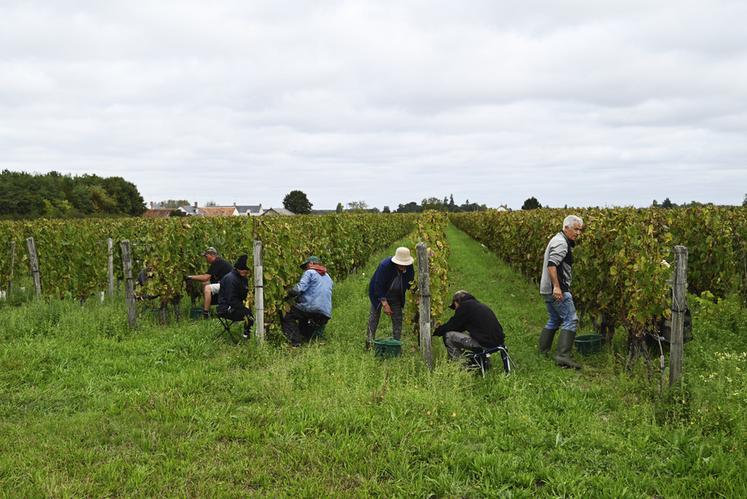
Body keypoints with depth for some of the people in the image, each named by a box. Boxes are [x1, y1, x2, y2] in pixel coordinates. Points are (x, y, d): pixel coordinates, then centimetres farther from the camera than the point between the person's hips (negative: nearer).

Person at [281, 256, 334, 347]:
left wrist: (289, 293, 6)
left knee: (288, 318, 8)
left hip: (311, 308, -7)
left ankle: (295, 343, -8)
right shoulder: (328, 278, 25)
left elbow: (299, 289, -13)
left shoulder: (310, 273, 0)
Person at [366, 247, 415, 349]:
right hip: (379, 295, -4)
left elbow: (410, 283, 1)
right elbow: (378, 286, -27)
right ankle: (369, 344, 7)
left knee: (398, 320, 1)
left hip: (396, 297, 4)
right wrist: (385, 304, -27)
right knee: (374, 318, 0)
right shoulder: (385, 265, -32)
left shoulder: (409, 267, -18)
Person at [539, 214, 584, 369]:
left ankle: (543, 352, 25)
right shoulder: (561, 243, -14)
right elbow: (551, 264, -26)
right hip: (557, 289, -11)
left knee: (554, 320, 20)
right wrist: (556, 287, -29)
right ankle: (563, 356, -15)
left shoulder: (559, 240, 19)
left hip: (548, 290, 11)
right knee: (570, 320, -11)